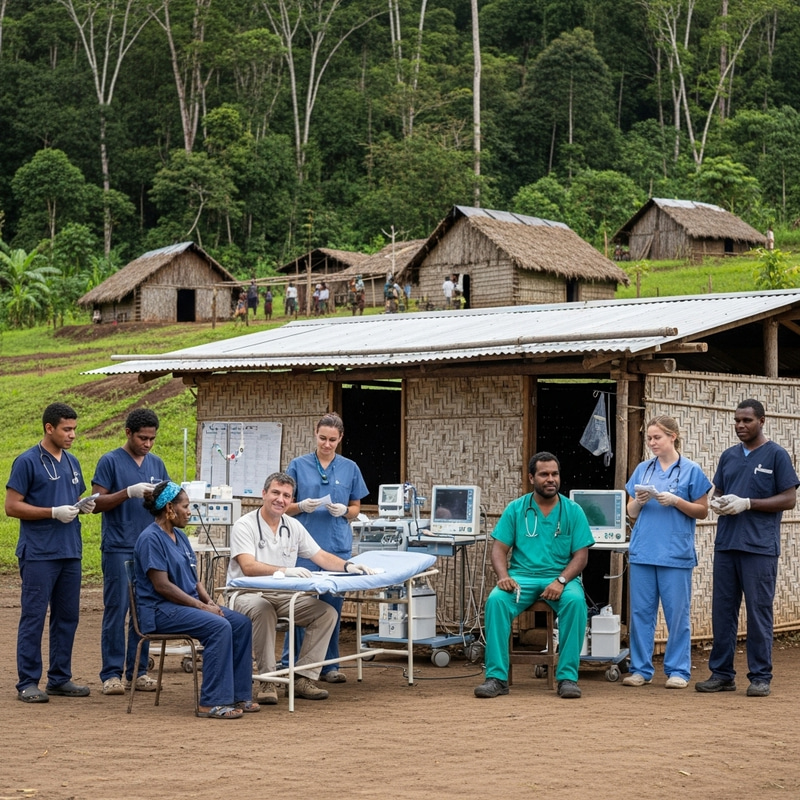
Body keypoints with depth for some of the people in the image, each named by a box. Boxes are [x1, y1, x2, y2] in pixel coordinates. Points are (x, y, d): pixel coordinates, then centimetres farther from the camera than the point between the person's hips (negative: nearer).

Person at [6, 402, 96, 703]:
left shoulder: (72, 463, 14)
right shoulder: (27, 462, -7)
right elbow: (12, 506, -10)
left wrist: (85, 507, 1)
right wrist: (54, 512, -17)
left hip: (70, 553, 7)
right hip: (38, 554, -7)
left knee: (67, 617, 10)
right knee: (34, 617, -4)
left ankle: (60, 678, 19)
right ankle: (28, 683, 1)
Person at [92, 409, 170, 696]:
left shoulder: (156, 464, 14)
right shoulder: (110, 462, -1)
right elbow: (97, 503, -5)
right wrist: (129, 492, -17)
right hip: (118, 549, -5)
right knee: (116, 611, -4)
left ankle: (138, 671, 12)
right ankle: (112, 673, 1)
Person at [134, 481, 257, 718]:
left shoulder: (180, 536, 15)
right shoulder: (151, 539, -13)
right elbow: (161, 585, -19)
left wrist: (209, 602, 0)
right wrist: (201, 606, -18)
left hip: (188, 604, 9)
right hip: (161, 610, -9)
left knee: (241, 623, -8)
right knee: (219, 626, -29)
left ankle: (239, 695, -3)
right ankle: (212, 703, -26)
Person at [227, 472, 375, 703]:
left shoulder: (293, 527, 10)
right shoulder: (245, 526, -11)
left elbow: (321, 556, 12)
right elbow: (248, 566, -25)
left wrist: (348, 566, -7)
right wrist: (286, 571, -38)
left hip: (283, 596, 7)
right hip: (248, 595, -6)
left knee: (327, 612, -12)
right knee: (263, 609, -40)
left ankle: (303, 678, -10)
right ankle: (266, 680, -27)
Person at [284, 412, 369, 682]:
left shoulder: (350, 468, 9)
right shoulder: (298, 465, 4)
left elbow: (355, 509, 13)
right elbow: (286, 506, 6)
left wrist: (343, 510, -8)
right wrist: (302, 506, -14)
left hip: (338, 545, 2)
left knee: (333, 605, 4)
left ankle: (329, 665, 13)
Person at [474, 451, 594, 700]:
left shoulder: (573, 511, 6)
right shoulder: (515, 509, 8)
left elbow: (581, 555, 1)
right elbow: (499, 549, 4)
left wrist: (561, 581, -17)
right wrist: (504, 576, -16)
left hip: (561, 577, 0)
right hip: (522, 576, 1)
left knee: (576, 601, -34)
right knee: (496, 600, -30)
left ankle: (568, 677, -27)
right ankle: (496, 677, -26)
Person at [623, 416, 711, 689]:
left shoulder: (690, 471, 1)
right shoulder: (643, 469, 11)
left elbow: (702, 511, 1)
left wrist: (675, 501, -13)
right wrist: (639, 501, -6)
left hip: (676, 552, -4)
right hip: (643, 551, 4)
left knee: (677, 612, 0)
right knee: (641, 611, 4)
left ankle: (678, 671, 7)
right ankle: (641, 669, 11)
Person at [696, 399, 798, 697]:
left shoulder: (776, 455, 0)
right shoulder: (729, 456, 15)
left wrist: (746, 503, -13)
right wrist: (718, 503, -2)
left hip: (759, 547, -5)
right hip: (725, 544, 5)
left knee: (759, 611, -2)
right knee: (722, 610, 6)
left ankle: (760, 677, 5)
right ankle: (721, 673, 14)